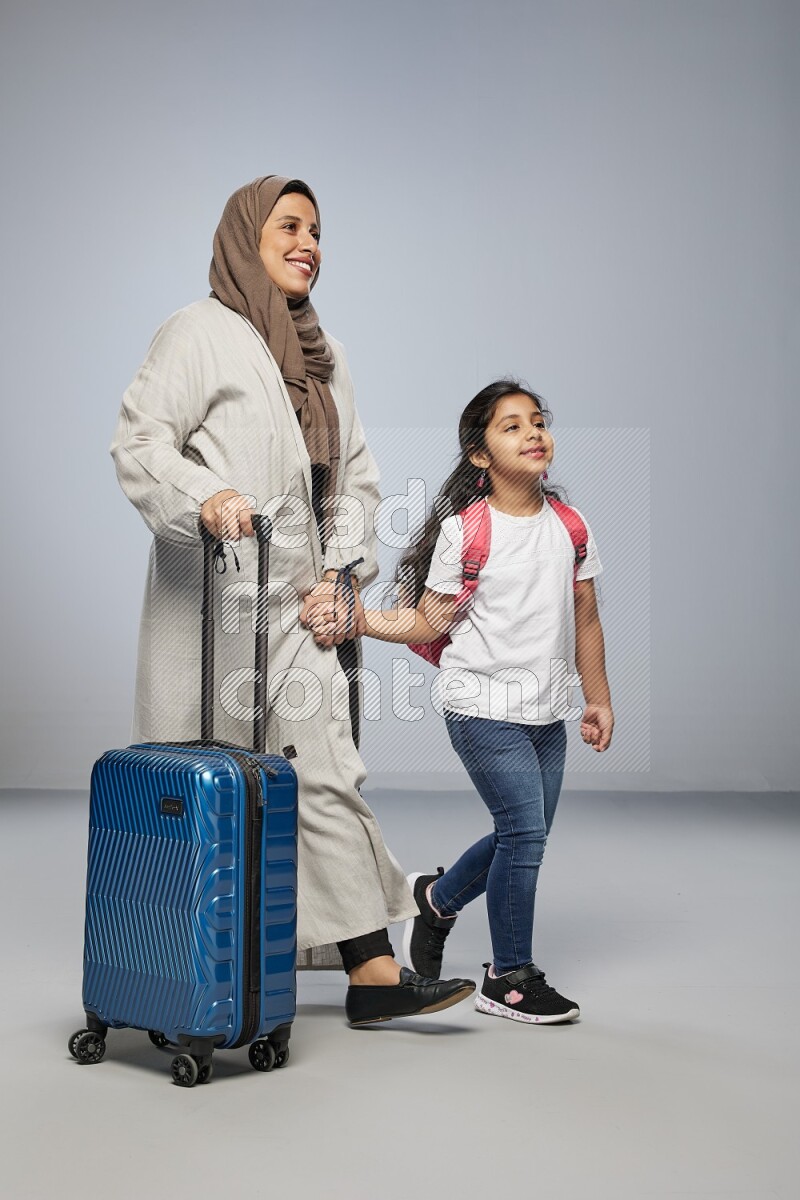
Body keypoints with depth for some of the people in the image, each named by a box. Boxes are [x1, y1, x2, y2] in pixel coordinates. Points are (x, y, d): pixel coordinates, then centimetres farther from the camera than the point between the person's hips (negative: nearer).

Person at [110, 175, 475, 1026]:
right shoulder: (200, 333, 0)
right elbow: (138, 441, -9)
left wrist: (343, 572, 6)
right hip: (223, 599, -6)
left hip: (301, 600, 6)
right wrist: (203, 496, -27)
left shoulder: (322, 355, 22)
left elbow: (356, 474, 19)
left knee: (322, 774, 2)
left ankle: (372, 969, 5)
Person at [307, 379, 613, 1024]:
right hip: (484, 706, -6)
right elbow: (427, 623, -4)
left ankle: (436, 899, 38)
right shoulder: (463, 532, -9)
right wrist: (350, 619, -17)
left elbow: (585, 621, 13)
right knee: (525, 829, -9)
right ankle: (510, 977, 9)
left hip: (547, 710, 6)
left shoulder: (569, 526, 6)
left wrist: (599, 700, 15)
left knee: (524, 835, 11)